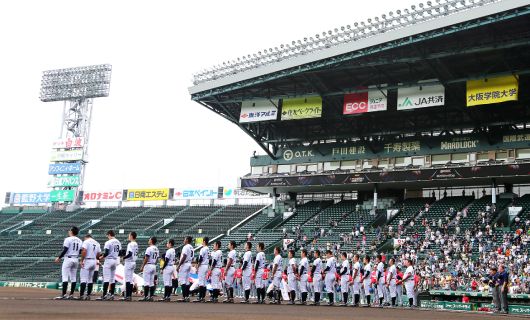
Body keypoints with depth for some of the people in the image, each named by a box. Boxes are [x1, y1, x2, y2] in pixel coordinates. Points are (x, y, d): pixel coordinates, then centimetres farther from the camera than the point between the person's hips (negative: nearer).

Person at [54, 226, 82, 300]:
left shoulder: (68, 239, -8)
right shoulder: (79, 241, 11)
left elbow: (65, 250, -14)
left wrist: (59, 258, -7)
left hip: (68, 259, -7)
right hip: (76, 260, 7)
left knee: (65, 277, -7)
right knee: (73, 278, 9)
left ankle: (64, 295, -13)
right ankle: (71, 295, 10)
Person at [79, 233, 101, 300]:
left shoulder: (86, 241, -3)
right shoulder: (97, 243, 16)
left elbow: (84, 251, -17)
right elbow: (98, 254, 13)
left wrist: (81, 261, -15)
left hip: (87, 261, -6)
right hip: (94, 262, 6)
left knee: (83, 279, -8)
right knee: (90, 279, 12)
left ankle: (81, 295, -15)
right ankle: (88, 295, 10)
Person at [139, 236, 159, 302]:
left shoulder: (149, 248, -13)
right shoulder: (157, 249, 11)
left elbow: (146, 259, -15)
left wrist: (142, 267, -10)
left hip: (148, 265, -8)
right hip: (154, 266, 8)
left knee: (146, 282, -7)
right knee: (152, 282, 8)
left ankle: (145, 296, -9)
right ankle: (151, 296, 7)